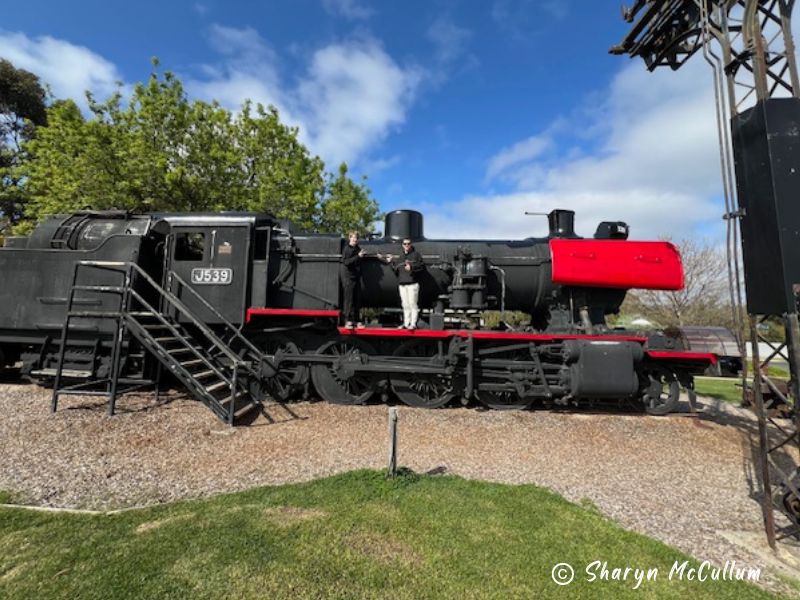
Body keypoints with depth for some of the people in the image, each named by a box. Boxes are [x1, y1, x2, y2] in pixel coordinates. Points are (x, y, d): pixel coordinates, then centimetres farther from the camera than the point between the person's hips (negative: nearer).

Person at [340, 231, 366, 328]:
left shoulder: (358, 248, 14)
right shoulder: (347, 249, -7)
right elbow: (346, 262, -20)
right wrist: (358, 256, -22)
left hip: (356, 276, 7)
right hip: (348, 277, -7)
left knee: (357, 299, 8)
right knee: (349, 299, -6)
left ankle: (357, 321, 14)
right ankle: (348, 321, -1)